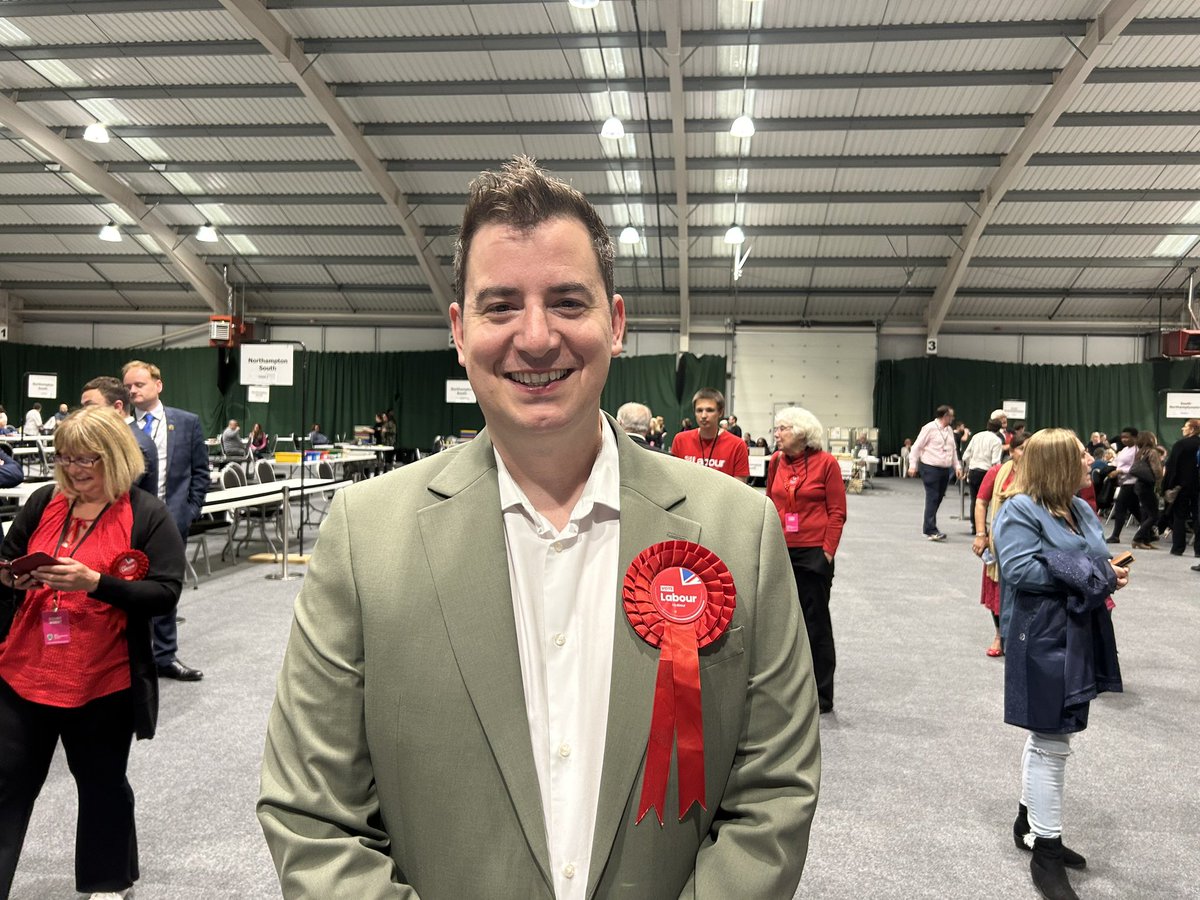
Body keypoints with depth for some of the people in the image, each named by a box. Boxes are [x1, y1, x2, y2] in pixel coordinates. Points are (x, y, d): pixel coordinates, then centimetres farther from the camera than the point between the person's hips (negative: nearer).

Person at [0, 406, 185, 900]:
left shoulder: (147, 514, -9)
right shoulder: (43, 502, 4)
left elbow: (165, 595, -15)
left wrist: (95, 582, -27)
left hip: (103, 683, -3)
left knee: (103, 785, 15)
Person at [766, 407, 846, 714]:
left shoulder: (826, 463, -6)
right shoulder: (776, 461, 6)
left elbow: (837, 512, -6)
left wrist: (828, 551, -11)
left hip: (813, 553, -5)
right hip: (780, 551, 5)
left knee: (815, 623, 5)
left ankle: (821, 696, 17)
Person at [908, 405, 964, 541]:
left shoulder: (949, 430, 15)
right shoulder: (930, 428, -8)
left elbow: (953, 450, 22)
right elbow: (917, 447, -7)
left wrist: (957, 466, 13)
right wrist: (913, 465, -12)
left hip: (945, 469, 7)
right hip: (930, 468, -7)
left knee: (938, 498, 10)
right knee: (932, 498, -10)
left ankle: (928, 525, 24)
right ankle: (931, 530, -11)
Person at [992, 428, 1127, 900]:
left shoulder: (1080, 509, 11)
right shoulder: (1019, 511, -16)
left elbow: (1096, 559, 18)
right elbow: (1022, 570, -25)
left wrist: (1108, 574, -5)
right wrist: (1086, 574, -20)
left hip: (1079, 638, 9)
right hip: (1043, 641, -9)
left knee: (1047, 737, 19)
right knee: (1051, 744, -2)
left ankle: (1029, 824, 35)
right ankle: (1045, 851, 11)